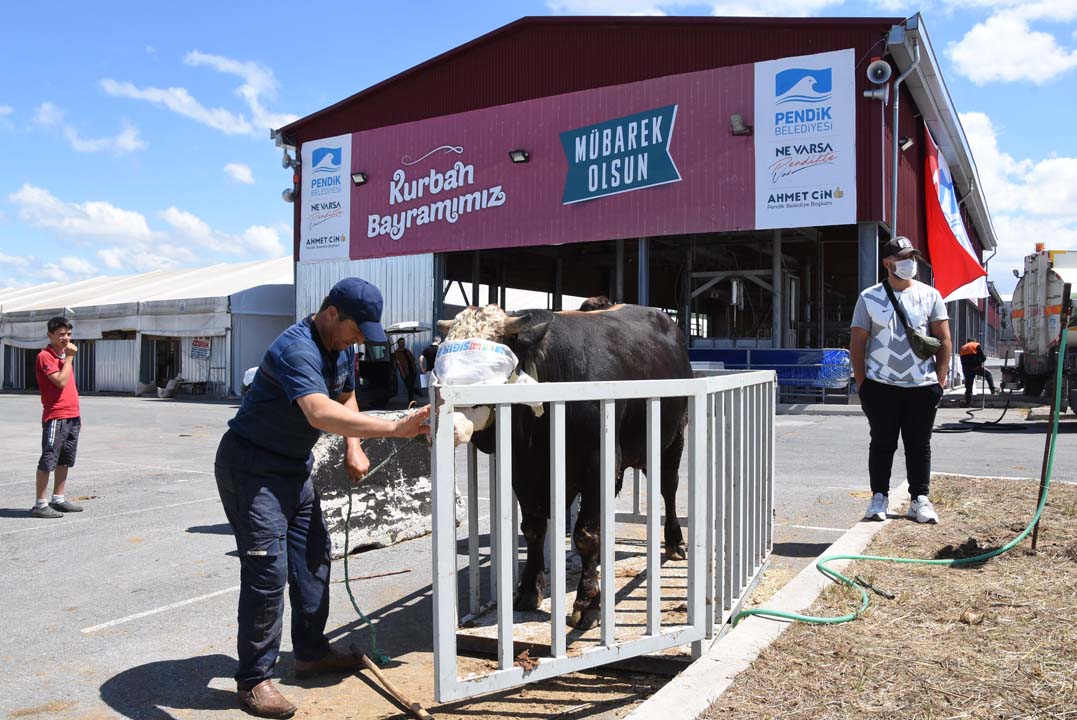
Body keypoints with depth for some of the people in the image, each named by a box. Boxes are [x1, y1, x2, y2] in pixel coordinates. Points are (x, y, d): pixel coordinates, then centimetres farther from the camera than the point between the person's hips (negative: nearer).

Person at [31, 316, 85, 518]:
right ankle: (40, 504, -2)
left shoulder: (65, 355, 16)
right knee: (48, 461, -6)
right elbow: (61, 381, -22)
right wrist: (69, 358, -14)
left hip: (72, 417, 9)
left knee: (65, 460, 13)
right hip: (55, 418, -9)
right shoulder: (45, 356, -10)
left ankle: (58, 499, 22)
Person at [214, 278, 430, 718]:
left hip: (294, 467, 10)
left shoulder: (343, 348, 3)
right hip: (250, 467, -9)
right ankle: (253, 680, 3)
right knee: (267, 569, -11)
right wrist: (395, 429, -51)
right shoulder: (297, 350, -28)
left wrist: (353, 448, 2)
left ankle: (311, 652, 28)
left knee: (313, 555, 13)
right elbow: (321, 414, -44)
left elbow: (345, 398, 18)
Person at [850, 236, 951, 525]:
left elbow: (944, 340, 7)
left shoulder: (930, 295, 7)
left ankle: (919, 500, 16)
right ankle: (879, 497, 16)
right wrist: (861, 383, -2)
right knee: (882, 444, 6)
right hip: (880, 386, -1)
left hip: (922, 387, 1)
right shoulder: (869, 297, 3)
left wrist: (940, 379, 0)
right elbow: (857, 343, 4)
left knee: (919, 445, 8)